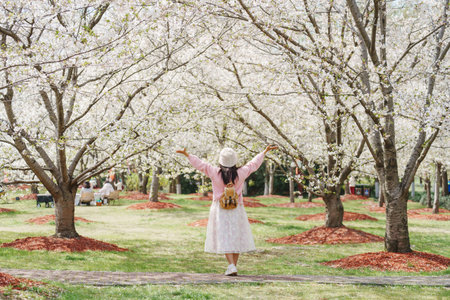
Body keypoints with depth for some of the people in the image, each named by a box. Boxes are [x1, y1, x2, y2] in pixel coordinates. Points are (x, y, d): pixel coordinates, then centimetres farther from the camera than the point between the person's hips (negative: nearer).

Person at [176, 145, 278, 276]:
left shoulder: (215, 173, -10)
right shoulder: (241, 173, -5)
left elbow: (200, 164, -2)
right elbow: (254, 163, 8)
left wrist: (187, 154, 9)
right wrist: (265, 151, 21)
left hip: (220, 209, -1)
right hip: (237, 209, 1)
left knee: (224, 238, 0)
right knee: (236, 237, 10)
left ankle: (231, 265, -14)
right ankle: (233, 267, 13)